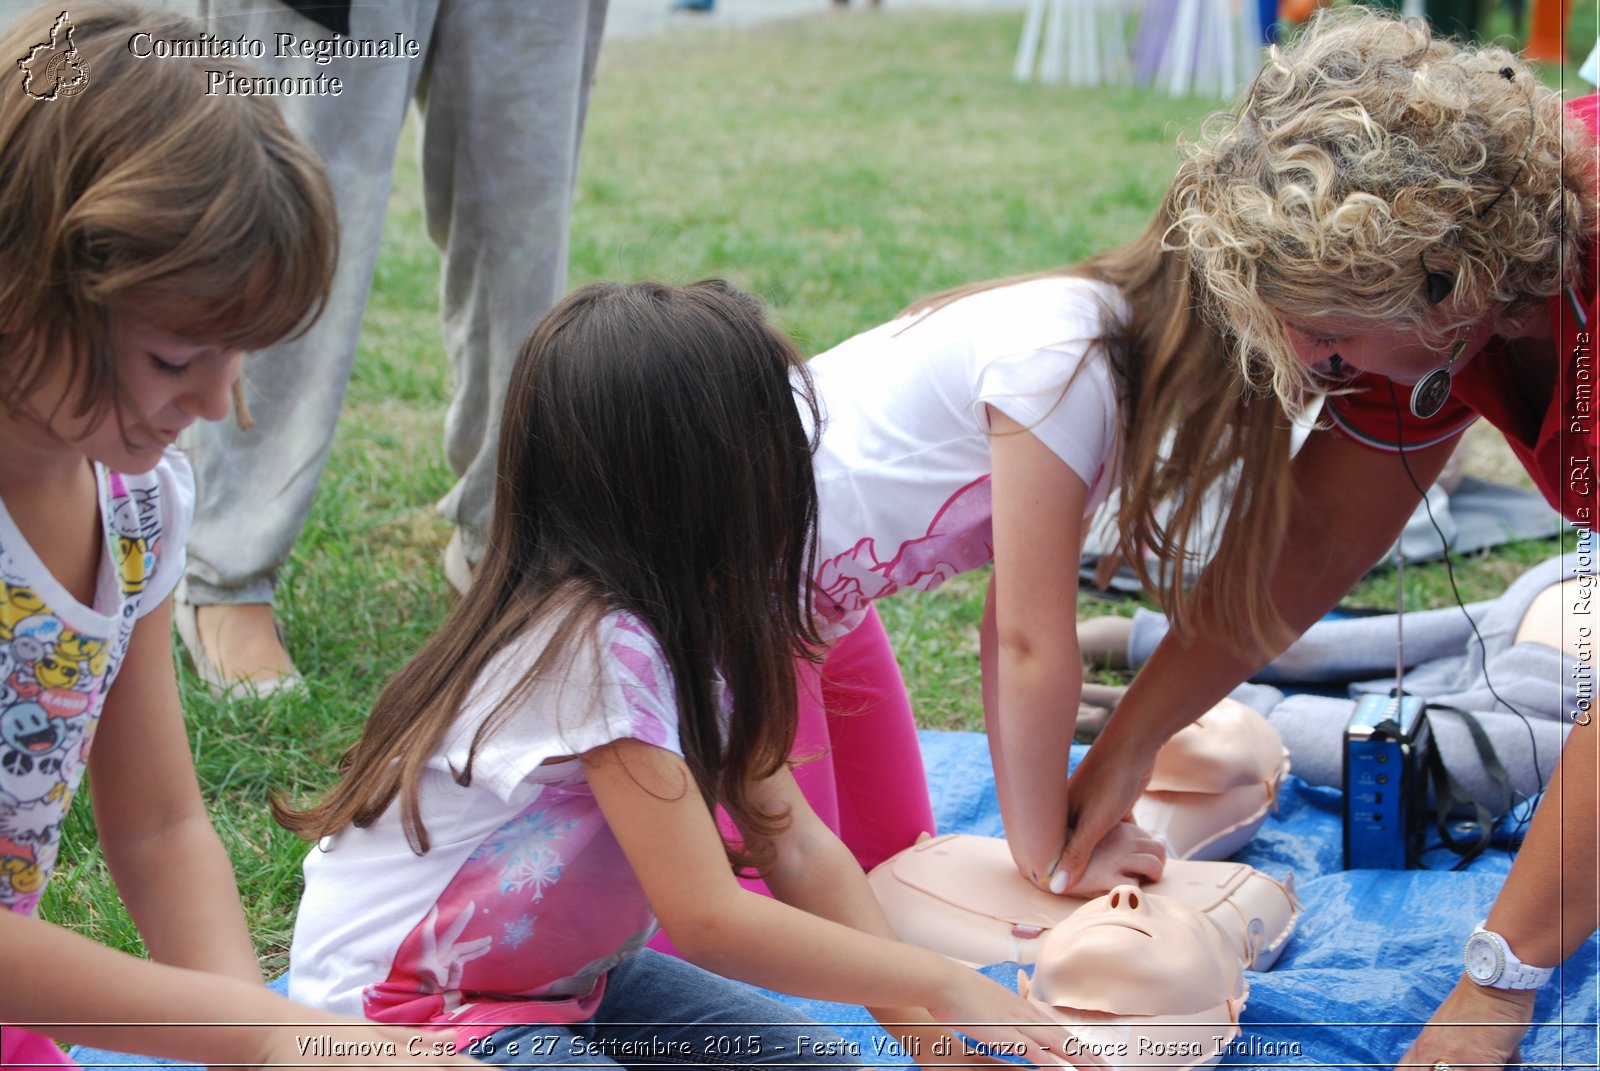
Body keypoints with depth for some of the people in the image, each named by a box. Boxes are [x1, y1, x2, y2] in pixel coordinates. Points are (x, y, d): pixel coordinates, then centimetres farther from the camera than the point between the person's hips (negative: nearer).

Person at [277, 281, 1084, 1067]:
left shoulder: (689, 617, -4)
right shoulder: (601, 646, -30)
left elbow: (797, 847, -3)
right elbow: (708, 920, -29)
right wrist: (940, 984, -21)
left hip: (559, 976, 8)